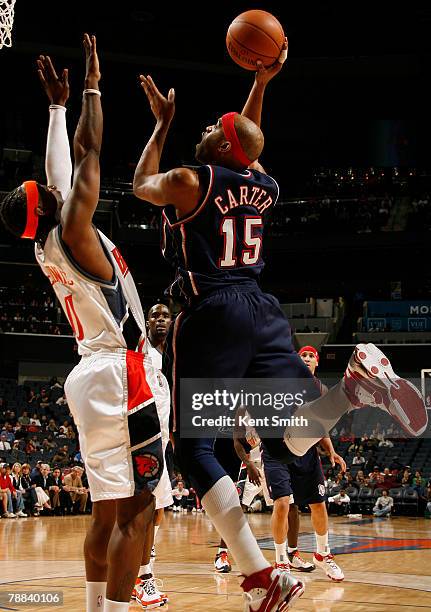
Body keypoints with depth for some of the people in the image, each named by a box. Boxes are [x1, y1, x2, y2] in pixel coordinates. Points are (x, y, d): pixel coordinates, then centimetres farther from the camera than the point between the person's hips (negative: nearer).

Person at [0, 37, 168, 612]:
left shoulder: (46, 246, 13)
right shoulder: (73, 230, -10)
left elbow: (63, 166, 23)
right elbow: (89, 151, -7)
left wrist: (58, 103, 29)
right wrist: (91, 84, 3)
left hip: (94, 376, 10)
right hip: (122, 376, -10)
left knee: (107, 513, 14)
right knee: (135, 511, -10)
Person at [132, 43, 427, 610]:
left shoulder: (189, 181, -3)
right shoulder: (265, 185, 13)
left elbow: (141, 184, 20)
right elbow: (247, 151, 37)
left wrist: (163, 124, 26)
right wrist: (260, 85, 37)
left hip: (212, 315, -6)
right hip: (263, 312, 6)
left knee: (195, 448, -2)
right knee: (287, 438, 5)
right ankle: (358, 382, -27)